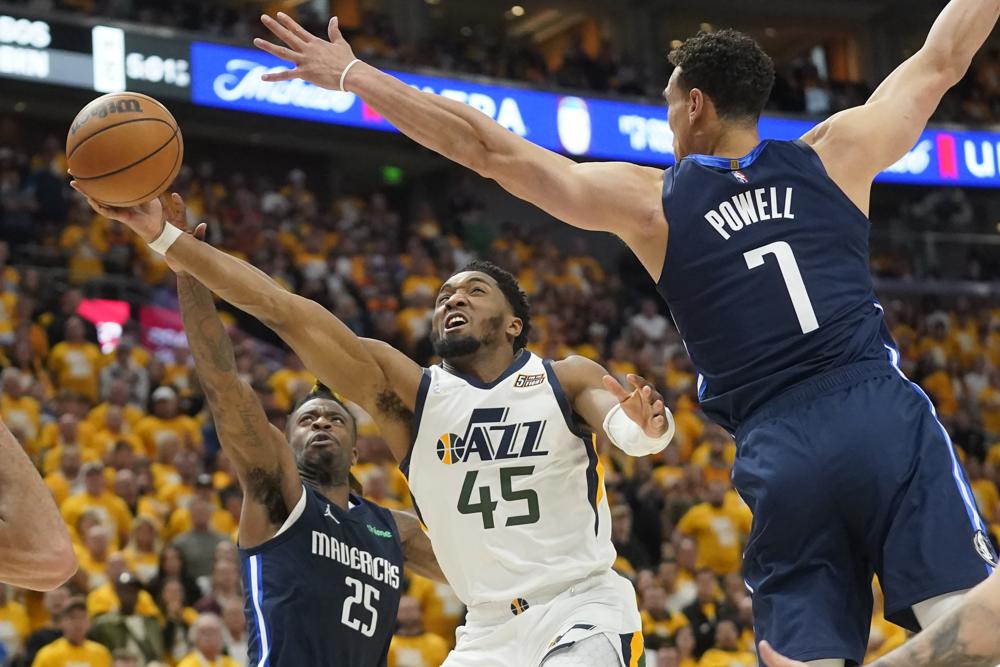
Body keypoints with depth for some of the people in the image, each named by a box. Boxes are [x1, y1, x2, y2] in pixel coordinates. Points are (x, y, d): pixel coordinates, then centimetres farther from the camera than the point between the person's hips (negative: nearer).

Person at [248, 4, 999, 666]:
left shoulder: (646, 200, 10)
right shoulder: (834, 153, 12)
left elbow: (487, 146, 11)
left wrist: (350, 74, 17)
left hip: (779, 451, 0)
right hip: (883, 413, 0)